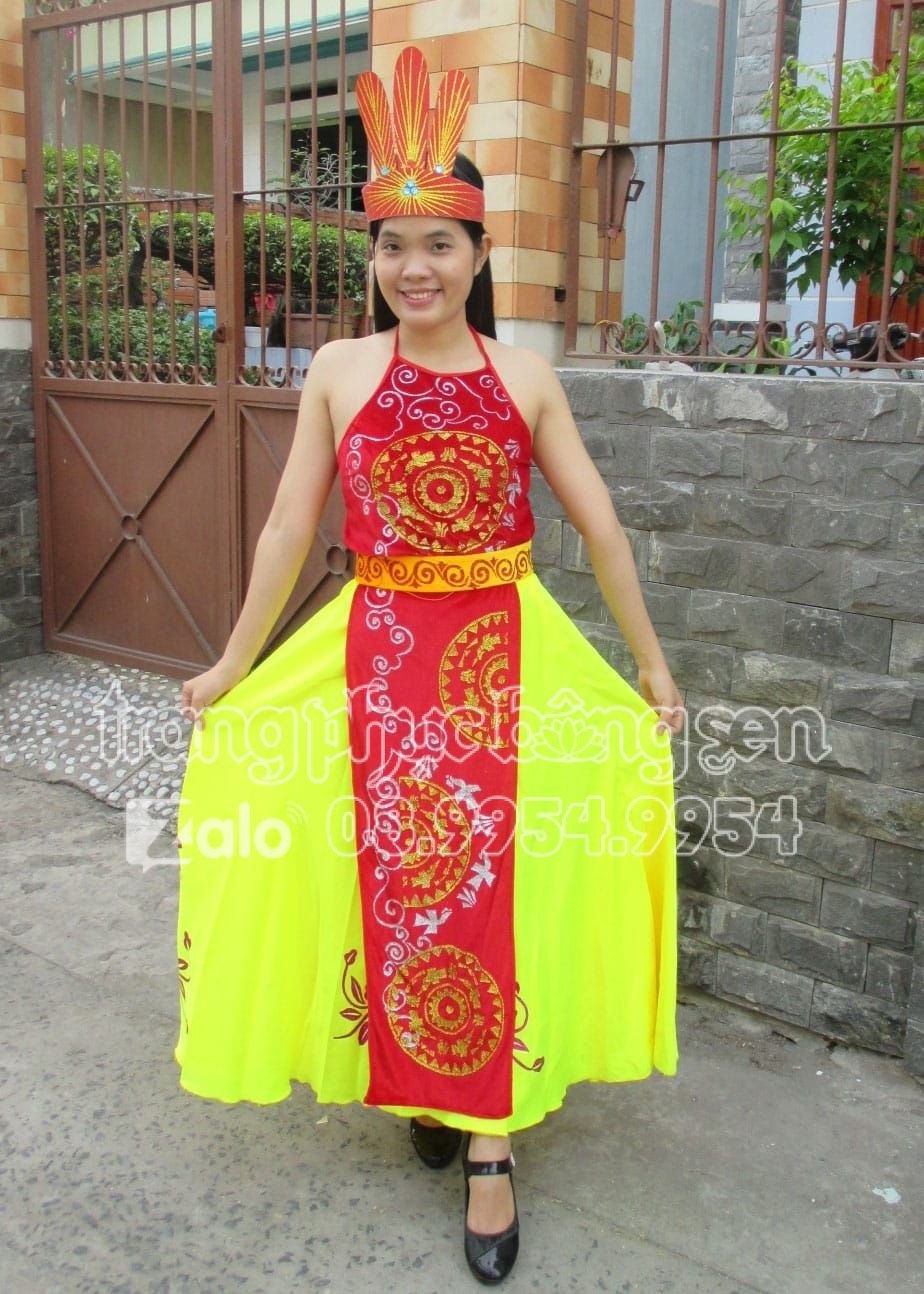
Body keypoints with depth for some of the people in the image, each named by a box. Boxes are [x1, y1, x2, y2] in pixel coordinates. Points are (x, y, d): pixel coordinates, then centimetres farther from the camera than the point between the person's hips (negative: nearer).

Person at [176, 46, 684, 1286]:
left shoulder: (525, 374, 2)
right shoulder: (340, 371, 2)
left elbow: (599, 524, 4)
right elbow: (289, 526, 5)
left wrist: (652, 666, 4)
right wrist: (233, 667, 8)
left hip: (508, 650, 0)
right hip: (377, 651, 1)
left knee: (494, 877, -1)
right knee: (393, 878, 5)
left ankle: (491, 1143, 12)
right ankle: (417, 1079, 30)